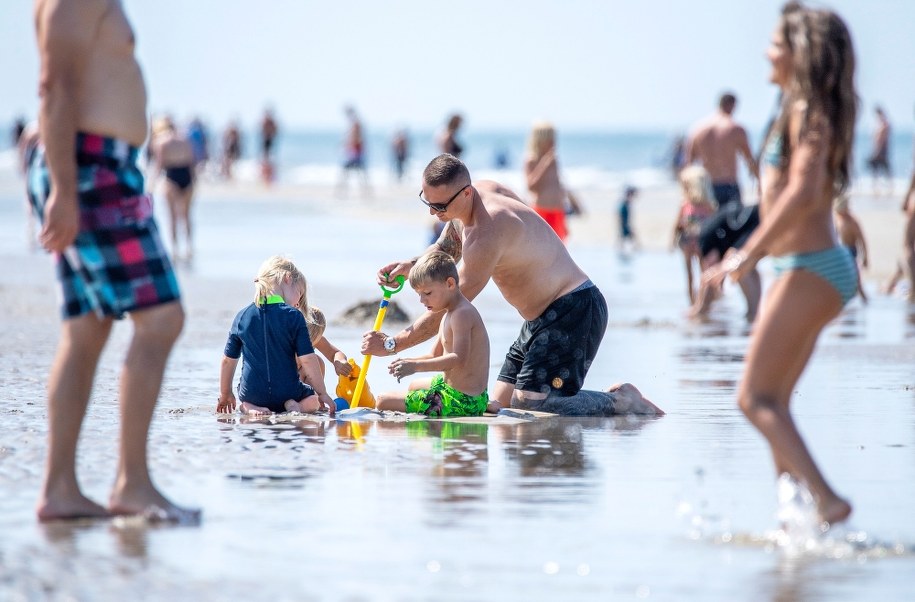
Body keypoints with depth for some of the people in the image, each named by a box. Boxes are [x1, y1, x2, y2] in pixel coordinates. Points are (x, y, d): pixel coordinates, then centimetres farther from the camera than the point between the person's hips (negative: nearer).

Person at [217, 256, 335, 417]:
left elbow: (228, 359, 8)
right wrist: (322, 394, -3)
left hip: (252, 394, 2)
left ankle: (251, 408, 0)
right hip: (287, 392, -2)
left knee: (246, 402, 36)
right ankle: (295, 406, -5)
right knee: (313, 398, 29)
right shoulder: (293, 316, -11)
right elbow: (308, 359, -13)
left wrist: (225, 394, 22)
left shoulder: (241, 317, 1)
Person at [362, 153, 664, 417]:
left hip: (575, 309, -10)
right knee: (498, 407, 6)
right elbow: (444, 251, 21)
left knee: (528, 405, -22)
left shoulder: (488, 231, -28)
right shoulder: (481, 192, 3)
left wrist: (392, 344, -22)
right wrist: (412, 265, -1)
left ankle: (621, 401, -4)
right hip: (541, 318, 10)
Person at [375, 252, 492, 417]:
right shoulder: (448, 314, 15)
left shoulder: (462, 314, -19)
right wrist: (408, 362, 0)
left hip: (461, 400, -12)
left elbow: (459, 359, -30)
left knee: (383, 402, -14)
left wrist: (416, 366, -33)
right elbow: (436, 356, 19)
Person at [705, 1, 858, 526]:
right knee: (772, 401, 12)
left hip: (809, 269, -10)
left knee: (756, 398, -12)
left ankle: (825, 500, -20)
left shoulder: (807, 112, -13)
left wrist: (750, 252, -23)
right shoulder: (810, 112, 16)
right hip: (824, 267, 10)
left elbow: (803, 191, -25)